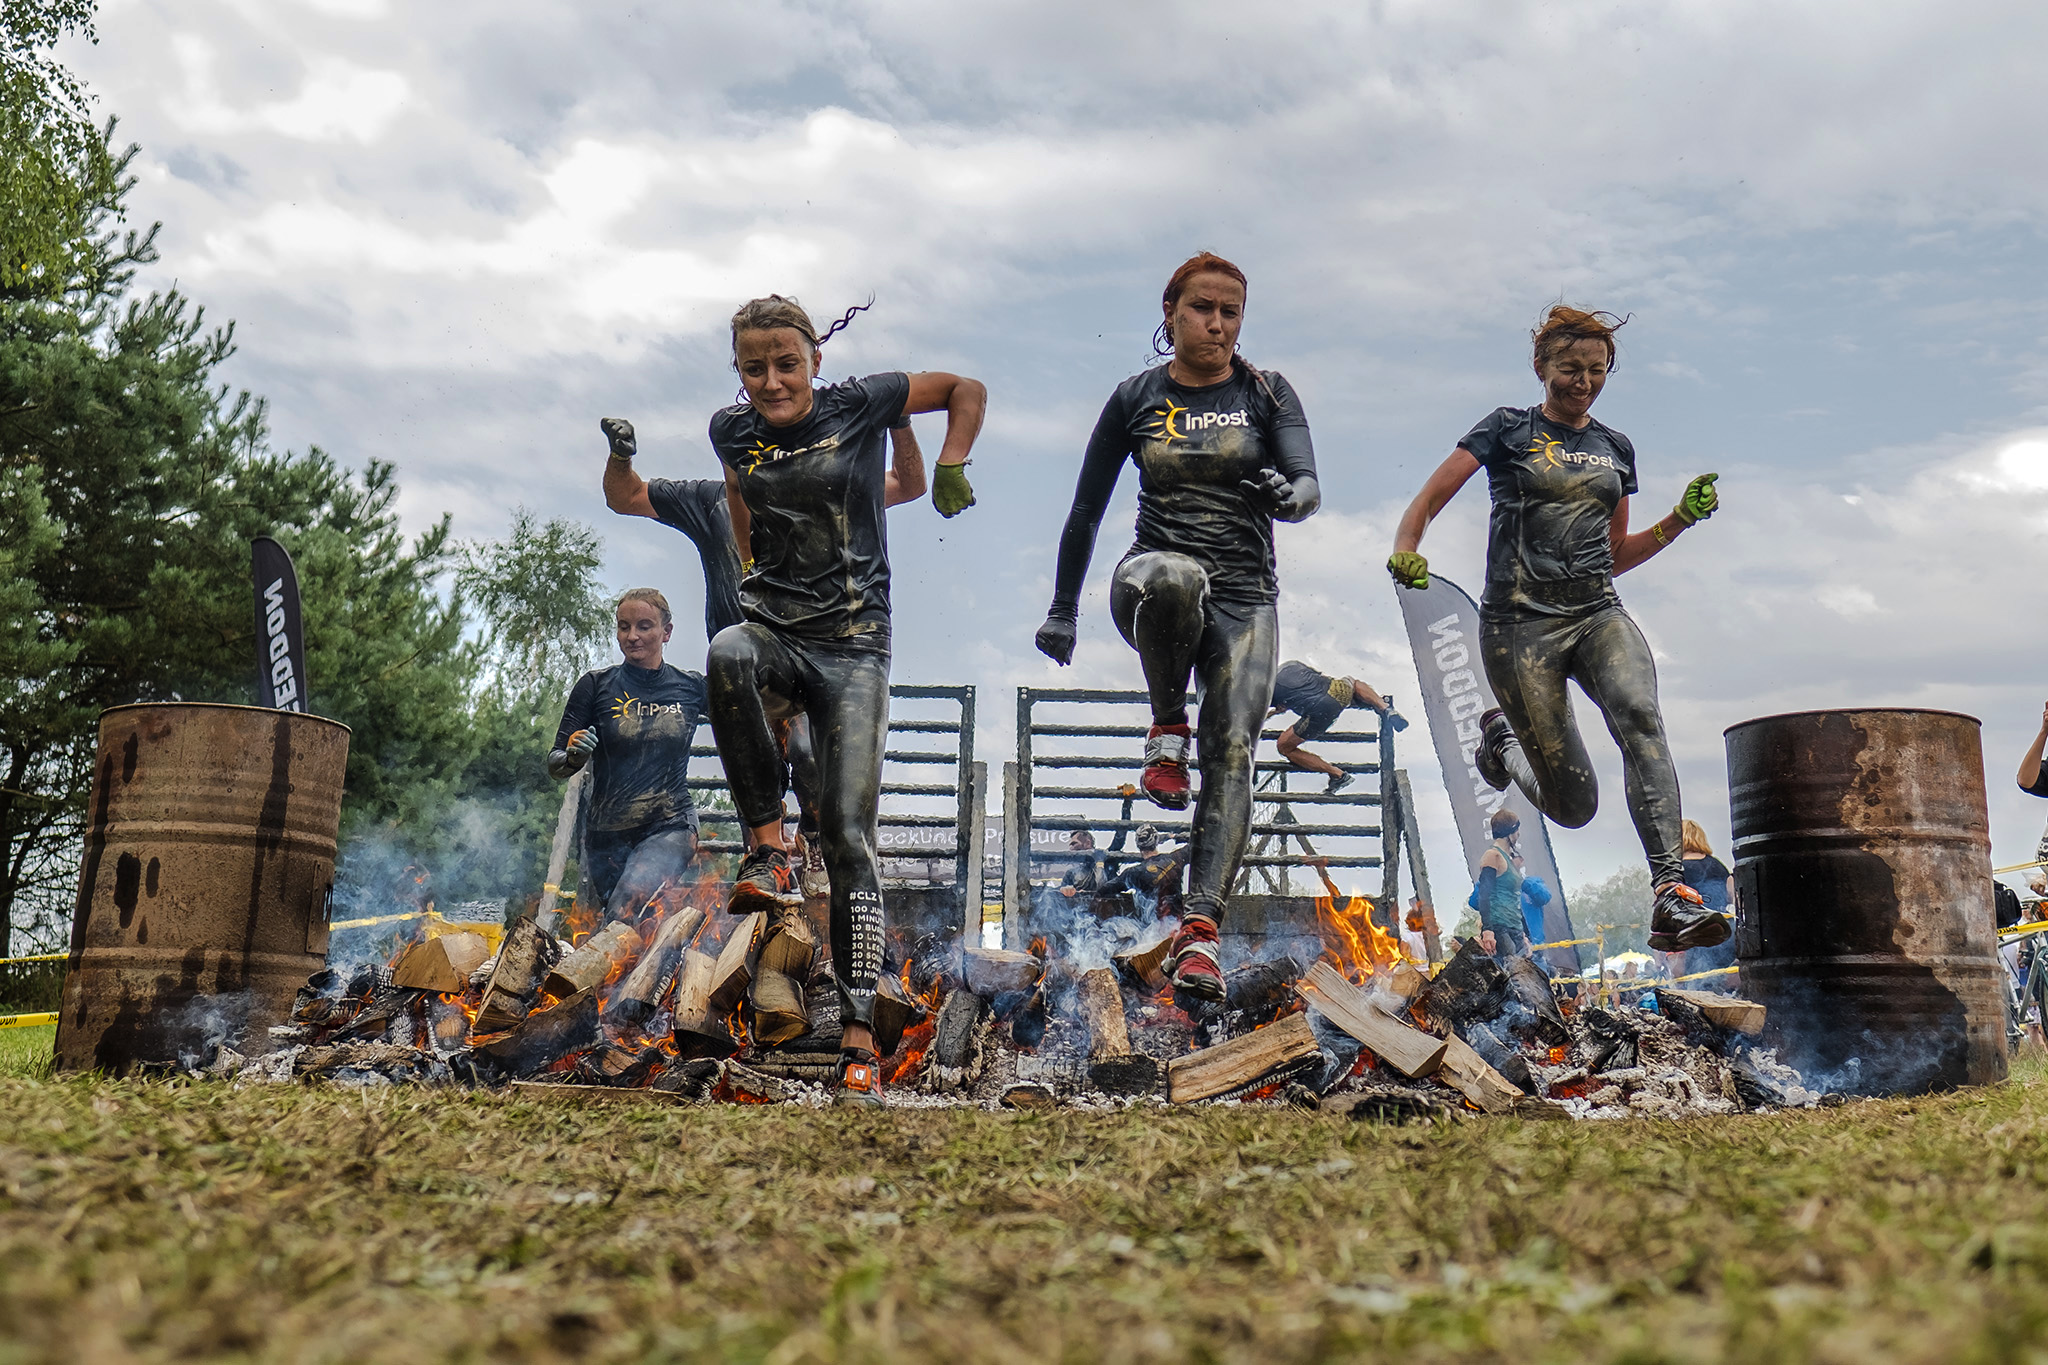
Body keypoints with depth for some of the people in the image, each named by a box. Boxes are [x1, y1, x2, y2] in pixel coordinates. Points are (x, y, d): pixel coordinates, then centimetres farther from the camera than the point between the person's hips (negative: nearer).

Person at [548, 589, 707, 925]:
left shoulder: (692, 687, 1)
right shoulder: (596, 686, -1)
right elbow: (555, 767, -2)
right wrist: (574, 755, -22)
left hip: (671, 827, -2)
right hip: (606, 833, 2)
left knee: (627, 908, -29)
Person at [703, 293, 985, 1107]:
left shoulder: (859, 404, -2)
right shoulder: (732, 431, 8)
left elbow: (967, 389, 11)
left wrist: (950, 470, -1)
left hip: (853, 647, -2)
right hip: (772, 631, 3)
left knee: (849, 837, -9)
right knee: (727, 656, -37)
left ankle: (859, 1038, -2)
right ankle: (768, 850, -21)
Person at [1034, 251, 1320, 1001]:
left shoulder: (1267, 393, 6)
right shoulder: (1136, 397, 7)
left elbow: (1309, 484, -7)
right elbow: (1087, 508, 13)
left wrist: (1290, 495, -32)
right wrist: (1062, 610, 15)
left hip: (1244, 597, 1)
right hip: (1153, 581, -1)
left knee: (1232, 753, -16)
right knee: (1170, 575, -39)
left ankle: (1200, 930, -17)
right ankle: (1168, 727, -13)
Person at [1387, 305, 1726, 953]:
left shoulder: (1615, 449, 17)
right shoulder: (1508, 430, 4)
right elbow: (1428, 500, -2)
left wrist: (1682, 518, 8)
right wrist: (1405, 553, -22)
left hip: (1598, 614, 4)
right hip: (1520, 624, -4)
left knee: (1639, 715, -31)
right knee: (1575, 806, -2)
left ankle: (1672, 891, -34)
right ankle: (1500, 741, 33)